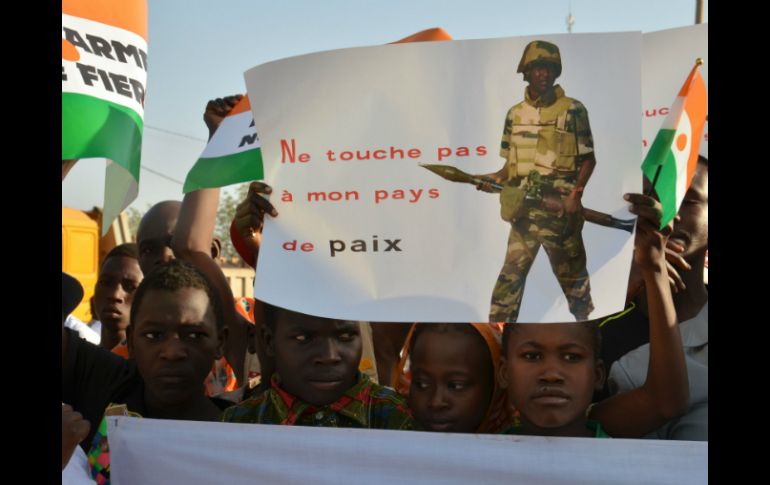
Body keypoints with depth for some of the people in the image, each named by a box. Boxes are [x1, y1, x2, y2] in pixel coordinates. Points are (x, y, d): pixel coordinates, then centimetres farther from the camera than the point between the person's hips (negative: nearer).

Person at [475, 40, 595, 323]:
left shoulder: (573, 110, -1)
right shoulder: (514, 114, 9)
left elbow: (588, 159, 0)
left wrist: (576, 193, -14)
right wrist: (495, 179, -5)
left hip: (560, 206, -2)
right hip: (524, 207, 3)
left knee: (571, 271, 11)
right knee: (512, 272, 1)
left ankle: (585, 316, 32)